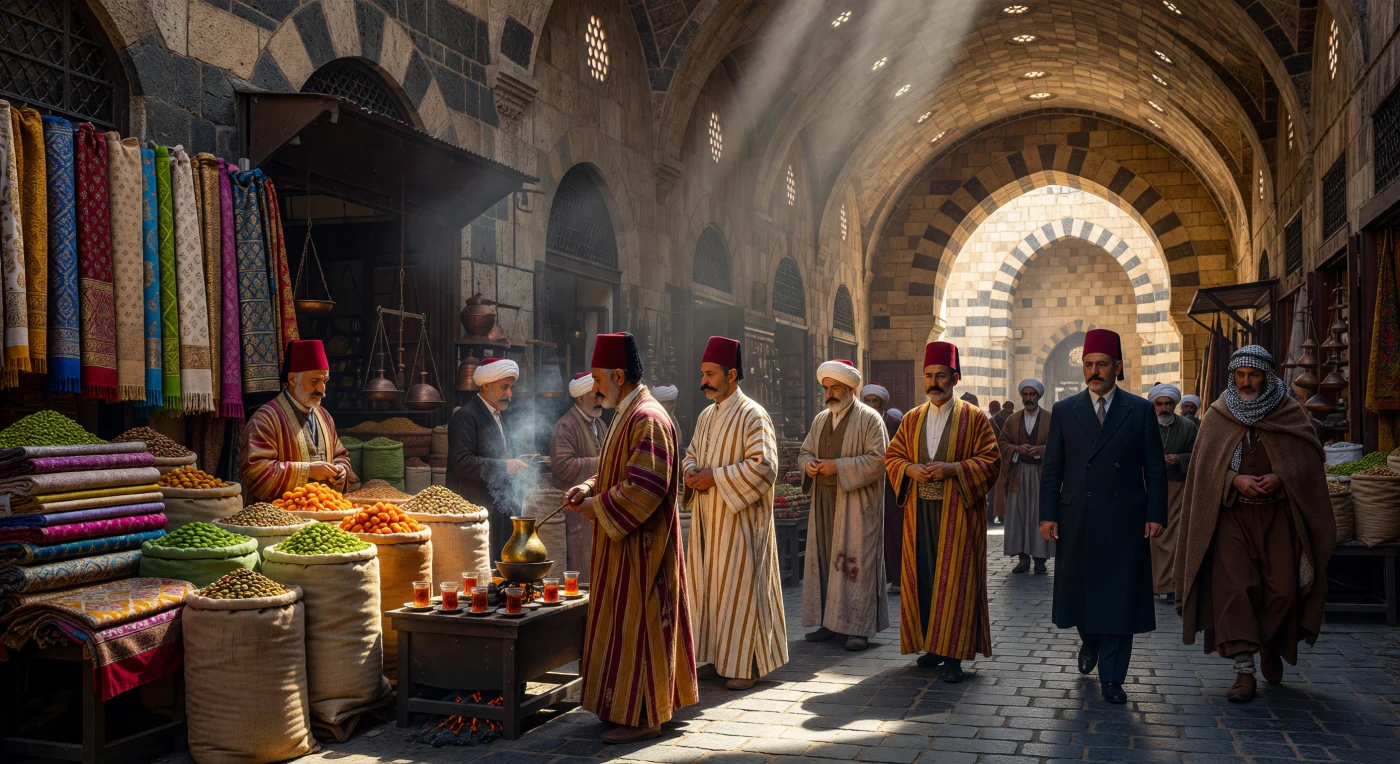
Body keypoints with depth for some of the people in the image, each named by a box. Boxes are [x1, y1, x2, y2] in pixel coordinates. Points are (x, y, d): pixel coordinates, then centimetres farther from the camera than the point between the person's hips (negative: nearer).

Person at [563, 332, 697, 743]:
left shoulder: (649, 420, -20)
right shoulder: (625, 416, 14)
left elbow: (645, 487, -26)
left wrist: (597, 507, -15)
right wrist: (590, 486, 5)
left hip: (640, 546, -10)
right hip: (621, 544, 10)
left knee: (637, 626, -3)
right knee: (623, 624, 15)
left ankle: (642, 717, 6)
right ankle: (627, 706, 25)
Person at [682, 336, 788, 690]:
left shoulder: (752, 415, -11)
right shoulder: (707, 416, 13)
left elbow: (763, 466, -20)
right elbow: (691, 455, 22)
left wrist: (715, 476, -19)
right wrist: (693, 472, -1)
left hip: (739, 518, -8)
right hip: (708, 517, 8)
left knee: (740, 585, -3)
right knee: (710, 584, 10)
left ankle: (747, 663, 5)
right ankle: (720, 655, 21)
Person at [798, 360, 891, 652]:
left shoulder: (869, 418, -6)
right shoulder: (821, 419, 14)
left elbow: (878, 459, -13)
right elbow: (804, 451, 20)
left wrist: (838, 466, -18)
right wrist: (808, 464, -4)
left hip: (856, 503, -6)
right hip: (824, 500, 6)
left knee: (855, 561, -6)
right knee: (824, 559, 7)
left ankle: (859, 627, -1)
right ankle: (829, 622, 15)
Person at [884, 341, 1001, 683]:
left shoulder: (974, 418, 0)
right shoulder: (912, 419, 12)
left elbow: (991, 461, -4)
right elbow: (892, 457, 14)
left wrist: (953, 468, -17)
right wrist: (911, 469, -7)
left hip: (957, 511, -4)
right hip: (919, 510, 4)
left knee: (954, 579, -5)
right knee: (922, 577, 5)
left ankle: (953, 654, -1)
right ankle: (933, 645, 16)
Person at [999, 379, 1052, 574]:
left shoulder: (1051, 419, 3)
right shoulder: (1012, 419, 11)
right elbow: (1002, 442, 9)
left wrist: (1039, 449, -17)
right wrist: (1017, 448, -11)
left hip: (1041, 474, -2)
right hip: (1018, 473, 2)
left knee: (1040, 516, -3)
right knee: (1017, 515, 0)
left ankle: (1040, 559, 1)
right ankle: (1023, 557, 5)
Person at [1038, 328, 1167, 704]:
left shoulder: (1140, 410, 4)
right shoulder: (1064, 411, 6)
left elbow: (1155, 468, 4)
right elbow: (1051, 469, 5)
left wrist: (1155, 514, -4)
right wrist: (1048, 515, -2)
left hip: (1125, 519, -1)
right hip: (1076, 520, 1)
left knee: (1119, 598, 2)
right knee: (1079, 589, 9)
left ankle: (1111, 678, 12)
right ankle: (1090, 642, 40)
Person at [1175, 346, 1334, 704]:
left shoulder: (1291, 413, 3)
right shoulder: (1217, 416, 4)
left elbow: (1309, 458, 0)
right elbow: (1205, 465, 1)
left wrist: (1280, 477, -17)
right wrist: (1235, 479, -17)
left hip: (1277, 514, 0)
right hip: (1232, 513, 0)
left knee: (1283, 588, -3)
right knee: (1234, 587, -10)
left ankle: (1271, 647, 28)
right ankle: (1244, 671, -8)